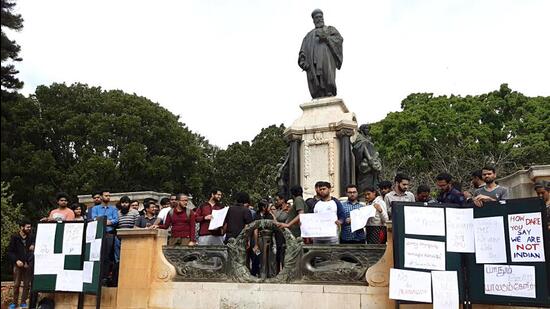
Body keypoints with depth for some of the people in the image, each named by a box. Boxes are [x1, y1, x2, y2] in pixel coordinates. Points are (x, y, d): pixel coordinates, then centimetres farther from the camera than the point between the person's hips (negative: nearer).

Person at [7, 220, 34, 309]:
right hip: (18, 264, -1)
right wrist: (16, 260, -12)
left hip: (28, 264, 1)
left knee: (27, 285, 3)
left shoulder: (31, 237, 3)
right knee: (16, 284, 2)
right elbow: (10, 252, 0)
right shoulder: (14, 238, -1)